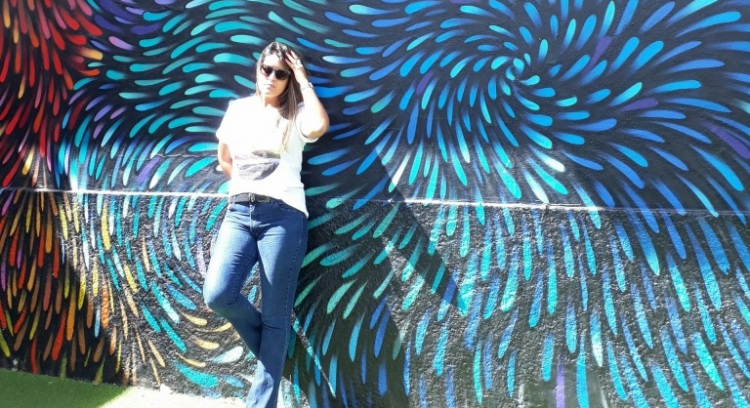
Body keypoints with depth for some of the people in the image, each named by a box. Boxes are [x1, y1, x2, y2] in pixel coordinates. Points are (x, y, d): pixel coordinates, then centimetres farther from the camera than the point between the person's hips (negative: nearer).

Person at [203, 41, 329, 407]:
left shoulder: (296, 114, 3)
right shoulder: (238, 109, 15)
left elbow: (320, 126, -21)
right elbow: (224, 159, 26)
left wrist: (304, 81, -8)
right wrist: (245, 183, 12)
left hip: (283, 215, -3)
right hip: (239, 212, 4)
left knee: (276, 314, -1)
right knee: (217, 294, -15)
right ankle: (268, 346, 16)